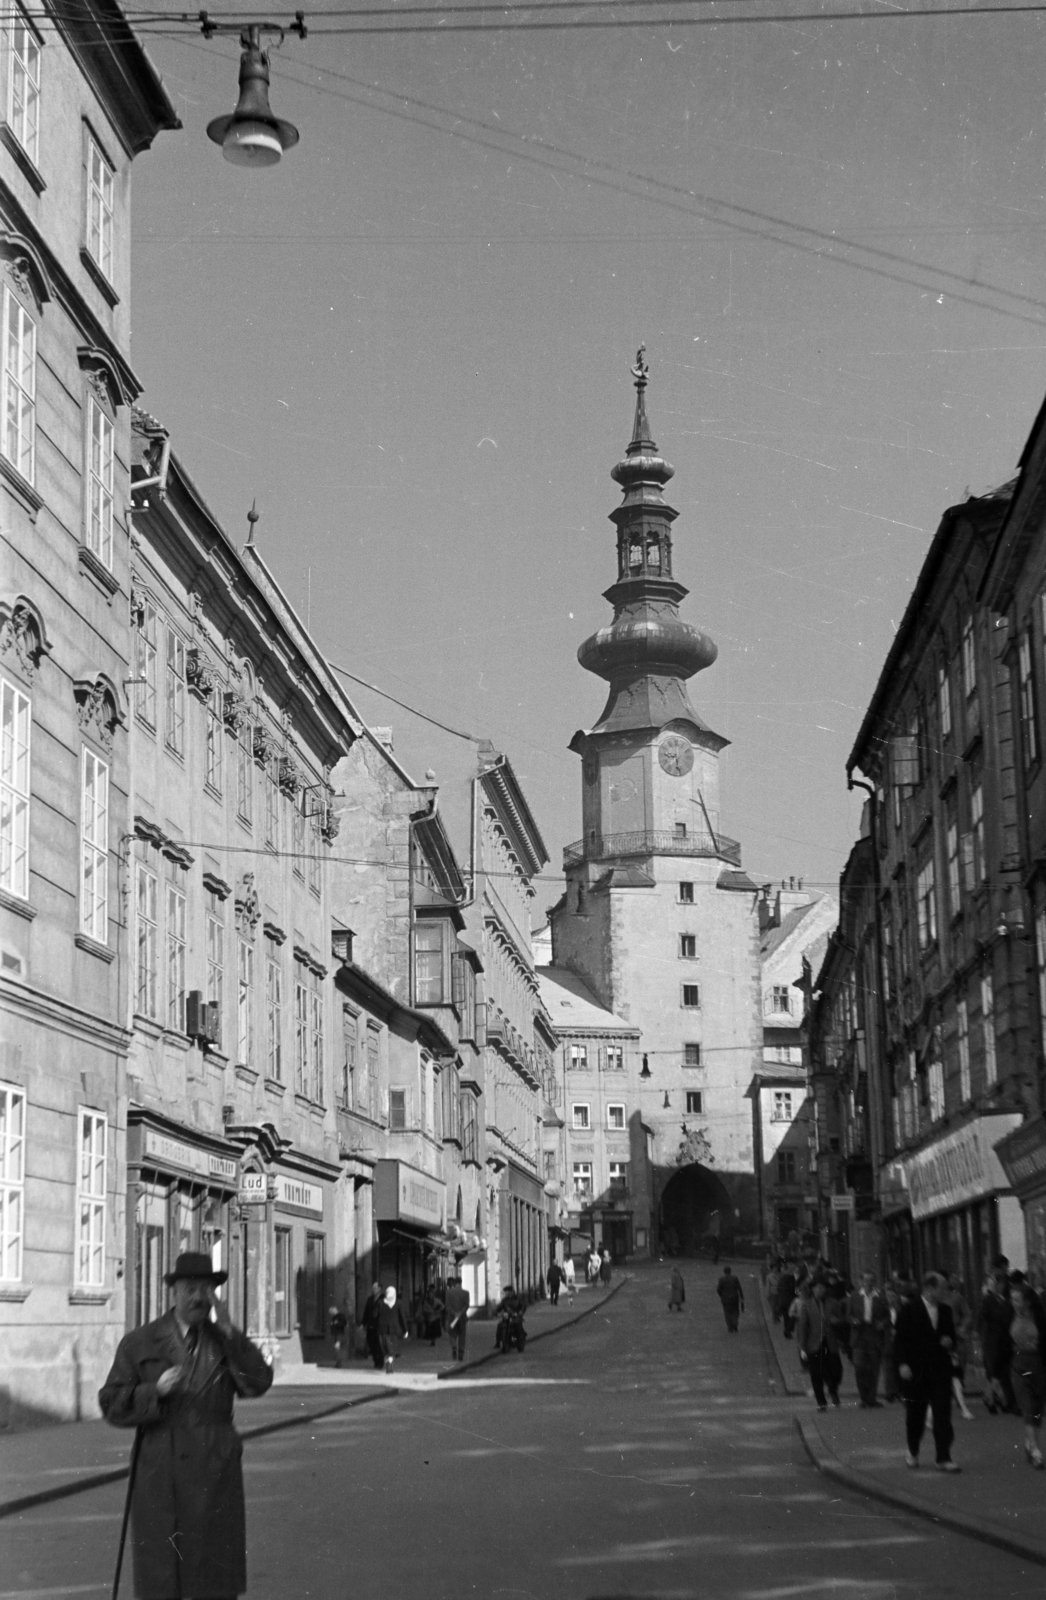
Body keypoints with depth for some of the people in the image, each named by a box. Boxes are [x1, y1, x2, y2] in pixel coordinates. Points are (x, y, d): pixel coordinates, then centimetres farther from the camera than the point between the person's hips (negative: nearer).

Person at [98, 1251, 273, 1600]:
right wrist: (155, 1390, -17)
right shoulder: (139, 1343, 4)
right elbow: (113, 1406, 0)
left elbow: (258, 1383, -6)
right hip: (160, 1480, -1)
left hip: (215, 1479, 2)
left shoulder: (228, 1344, 11)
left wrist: (228, 1332, -12)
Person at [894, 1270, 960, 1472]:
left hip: (941, 1370, 3)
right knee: (915, 1415, 9)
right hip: (916, 1370, -2)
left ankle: (944, 1459, -6)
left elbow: (951, 1335, 19)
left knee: (943, 1415, -6)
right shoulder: (909, 1309, -3)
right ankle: (912, 1452, 30)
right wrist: (902, 1363, -13)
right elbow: (900, 1339, -3)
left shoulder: (945, 1310, 9)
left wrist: (949, 1342, -4)